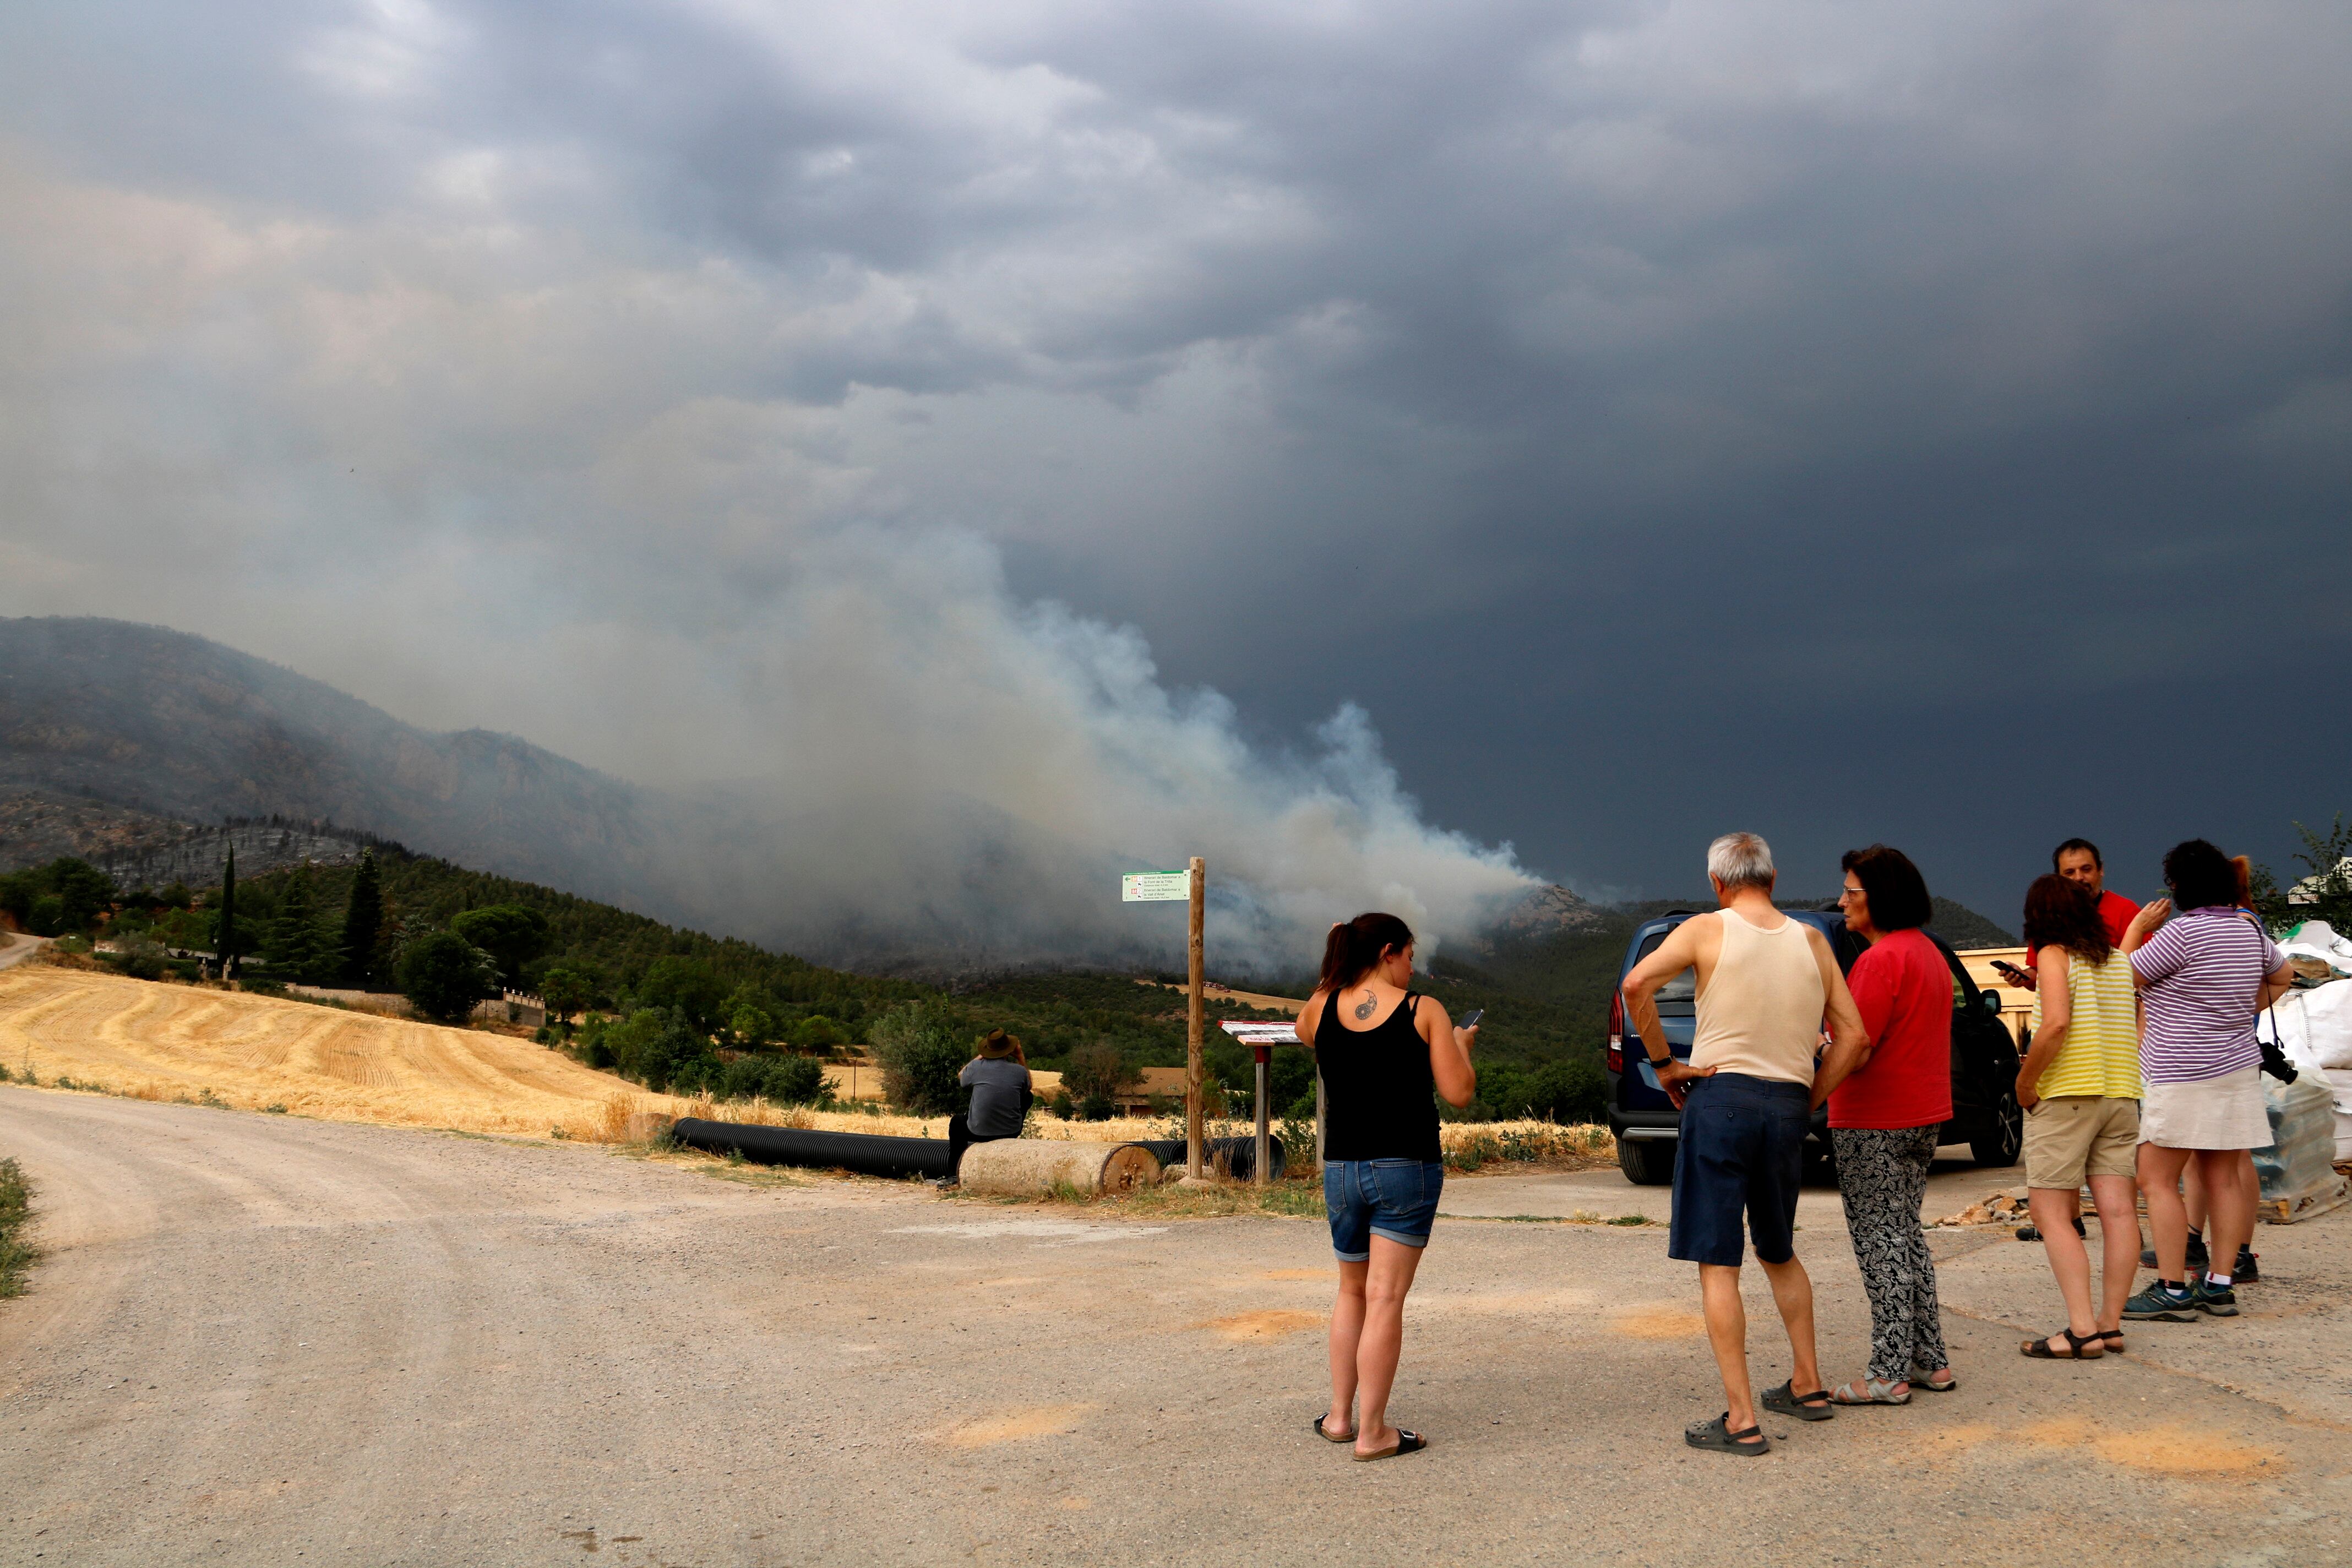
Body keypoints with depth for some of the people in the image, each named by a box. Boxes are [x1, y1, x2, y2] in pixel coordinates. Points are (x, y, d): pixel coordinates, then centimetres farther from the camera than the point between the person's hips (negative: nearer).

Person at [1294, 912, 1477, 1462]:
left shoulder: (1320, 1011, 1)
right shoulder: (1423, 1010, -7)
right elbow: (1459, 1092, -7)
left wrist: (1335, 979, 20)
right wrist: (1461, 1045, 12)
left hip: (1341, 1168, 4)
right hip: (1406, 1168, -3)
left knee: (1352, 1291, 20)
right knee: (1386, 1299, -1)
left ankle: (1340, 1415, 21)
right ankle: (1372, 1432, 1)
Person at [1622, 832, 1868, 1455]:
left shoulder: (1707, 930, -1)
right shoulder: (1811, 941, 10)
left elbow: (1637, 984, -17)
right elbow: (1853, 1037, 8)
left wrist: (1662, 1063, -8)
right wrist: (1808, 1101, 13)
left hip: (1721, 1097, -5)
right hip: (1789, 1106, 5)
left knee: (1717, 1264, -1)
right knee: (1779, 1252, 25)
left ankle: (1741, 1420, -3)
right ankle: (1807, 1385, 30)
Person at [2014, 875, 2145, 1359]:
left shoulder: (2055, 956, -7)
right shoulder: (2122, 961, 14)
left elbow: (2056, 1023, -21)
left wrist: (2025, 1081, -12)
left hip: (2066, 1095, -7)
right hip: (2122, 1094, 7)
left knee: (2050, 1212, -3)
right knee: (2118, 1211, 4)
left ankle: (2082, 1330, -10)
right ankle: (2110, 1324, 6)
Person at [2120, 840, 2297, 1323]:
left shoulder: (2182, 933, -17)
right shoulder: (2249, 931, 8)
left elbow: (2122, 978, -10)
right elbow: (2283, 975, 28)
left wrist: (2136, 929, 1)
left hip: (2183, 1077, -8)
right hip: (2237, 1070, 8)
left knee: (2157, 1180, -4)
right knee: (2224, 1178, 9)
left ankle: (2172, 1291, -6)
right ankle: (2219, 1286, 12)